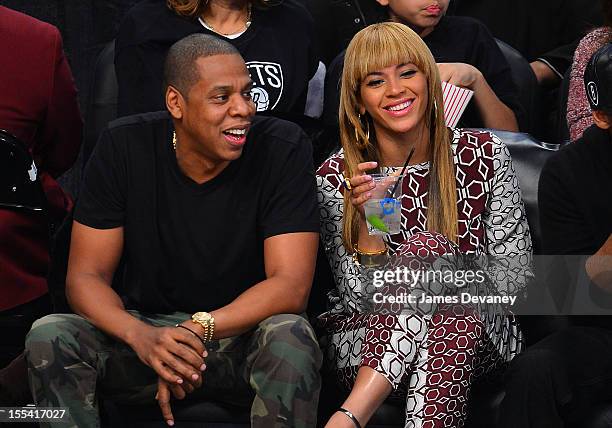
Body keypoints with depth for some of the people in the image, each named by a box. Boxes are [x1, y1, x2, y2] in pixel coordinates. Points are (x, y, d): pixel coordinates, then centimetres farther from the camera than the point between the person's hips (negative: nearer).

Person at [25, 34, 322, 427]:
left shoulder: (283, 148, -13)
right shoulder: (124, 147, -8)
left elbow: (291, 285, -18)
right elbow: (85, 276, -9)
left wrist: (199, 330, -34)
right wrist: (141, 336, -31)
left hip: (246, 334, -1)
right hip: (146, 328, 1)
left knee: (291, 338, -34)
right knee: (49, 338, -25)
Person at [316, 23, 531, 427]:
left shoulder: (484, 156, 0)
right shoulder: (335, 179, -3)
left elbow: (514, 271, 0)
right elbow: (365, 300, -6)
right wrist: (369, 220, -20)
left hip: (475, 340, 1)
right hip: (366, 346, -1)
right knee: (430, 246, -29)